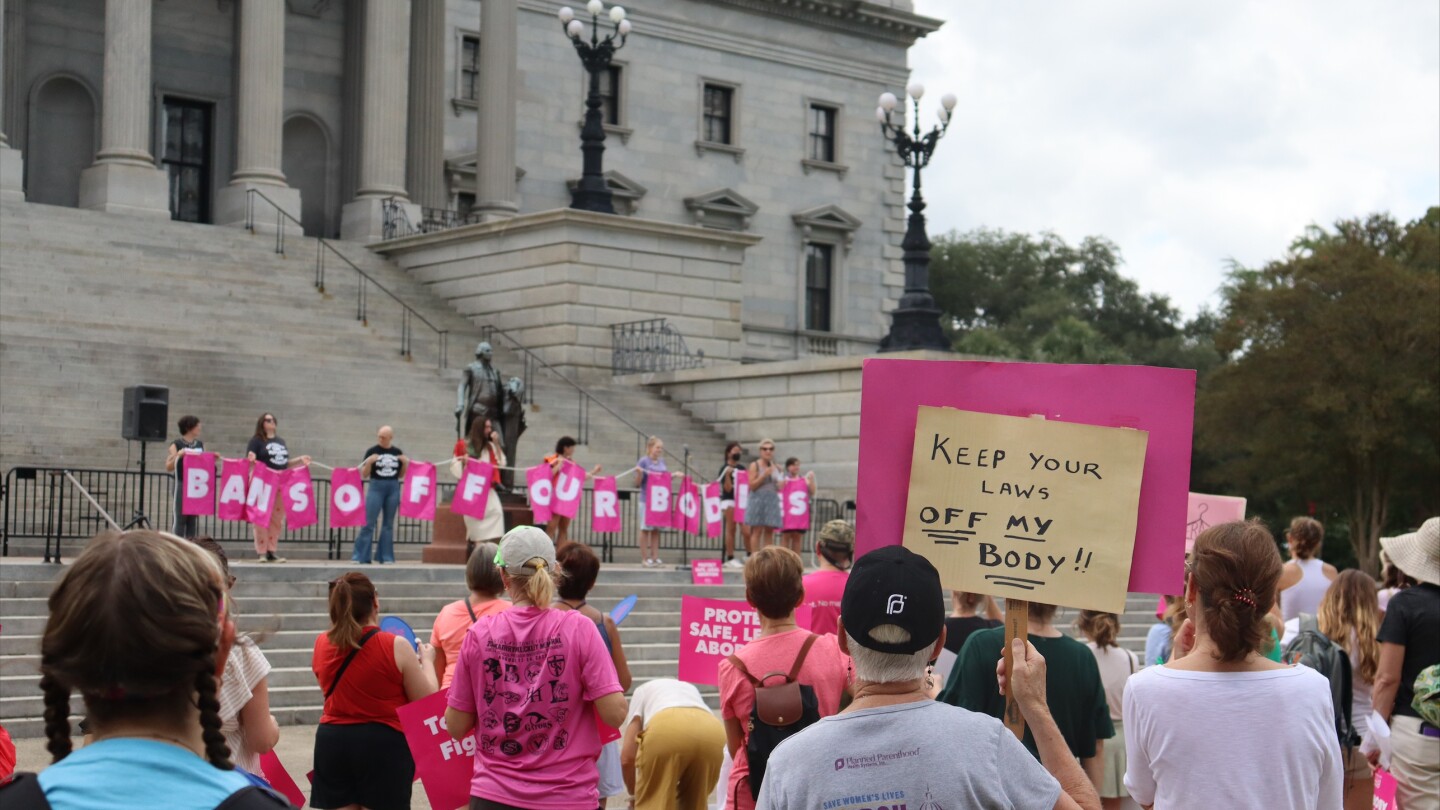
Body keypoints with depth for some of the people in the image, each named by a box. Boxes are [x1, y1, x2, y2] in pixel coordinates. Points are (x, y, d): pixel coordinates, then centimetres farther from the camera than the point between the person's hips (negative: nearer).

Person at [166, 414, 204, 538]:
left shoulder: (200, 445, 11)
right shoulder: (176, 445, -5)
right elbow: (168, 468, -7)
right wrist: (178, 455, -22)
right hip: (182, 485, -5)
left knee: (194, 517, 6)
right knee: (179, 517, -4)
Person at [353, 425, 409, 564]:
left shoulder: (398, 452, 6)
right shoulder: (372, 451, -2)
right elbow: (364, 474, -2)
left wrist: (405, 464, -3)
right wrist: (369, 462, -19)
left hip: (393, 489, 3)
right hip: (376, 487, -3)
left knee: (389, 523, 7)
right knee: (368, 522, -7)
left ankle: (386, 557, 12)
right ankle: (358, 556, -4)